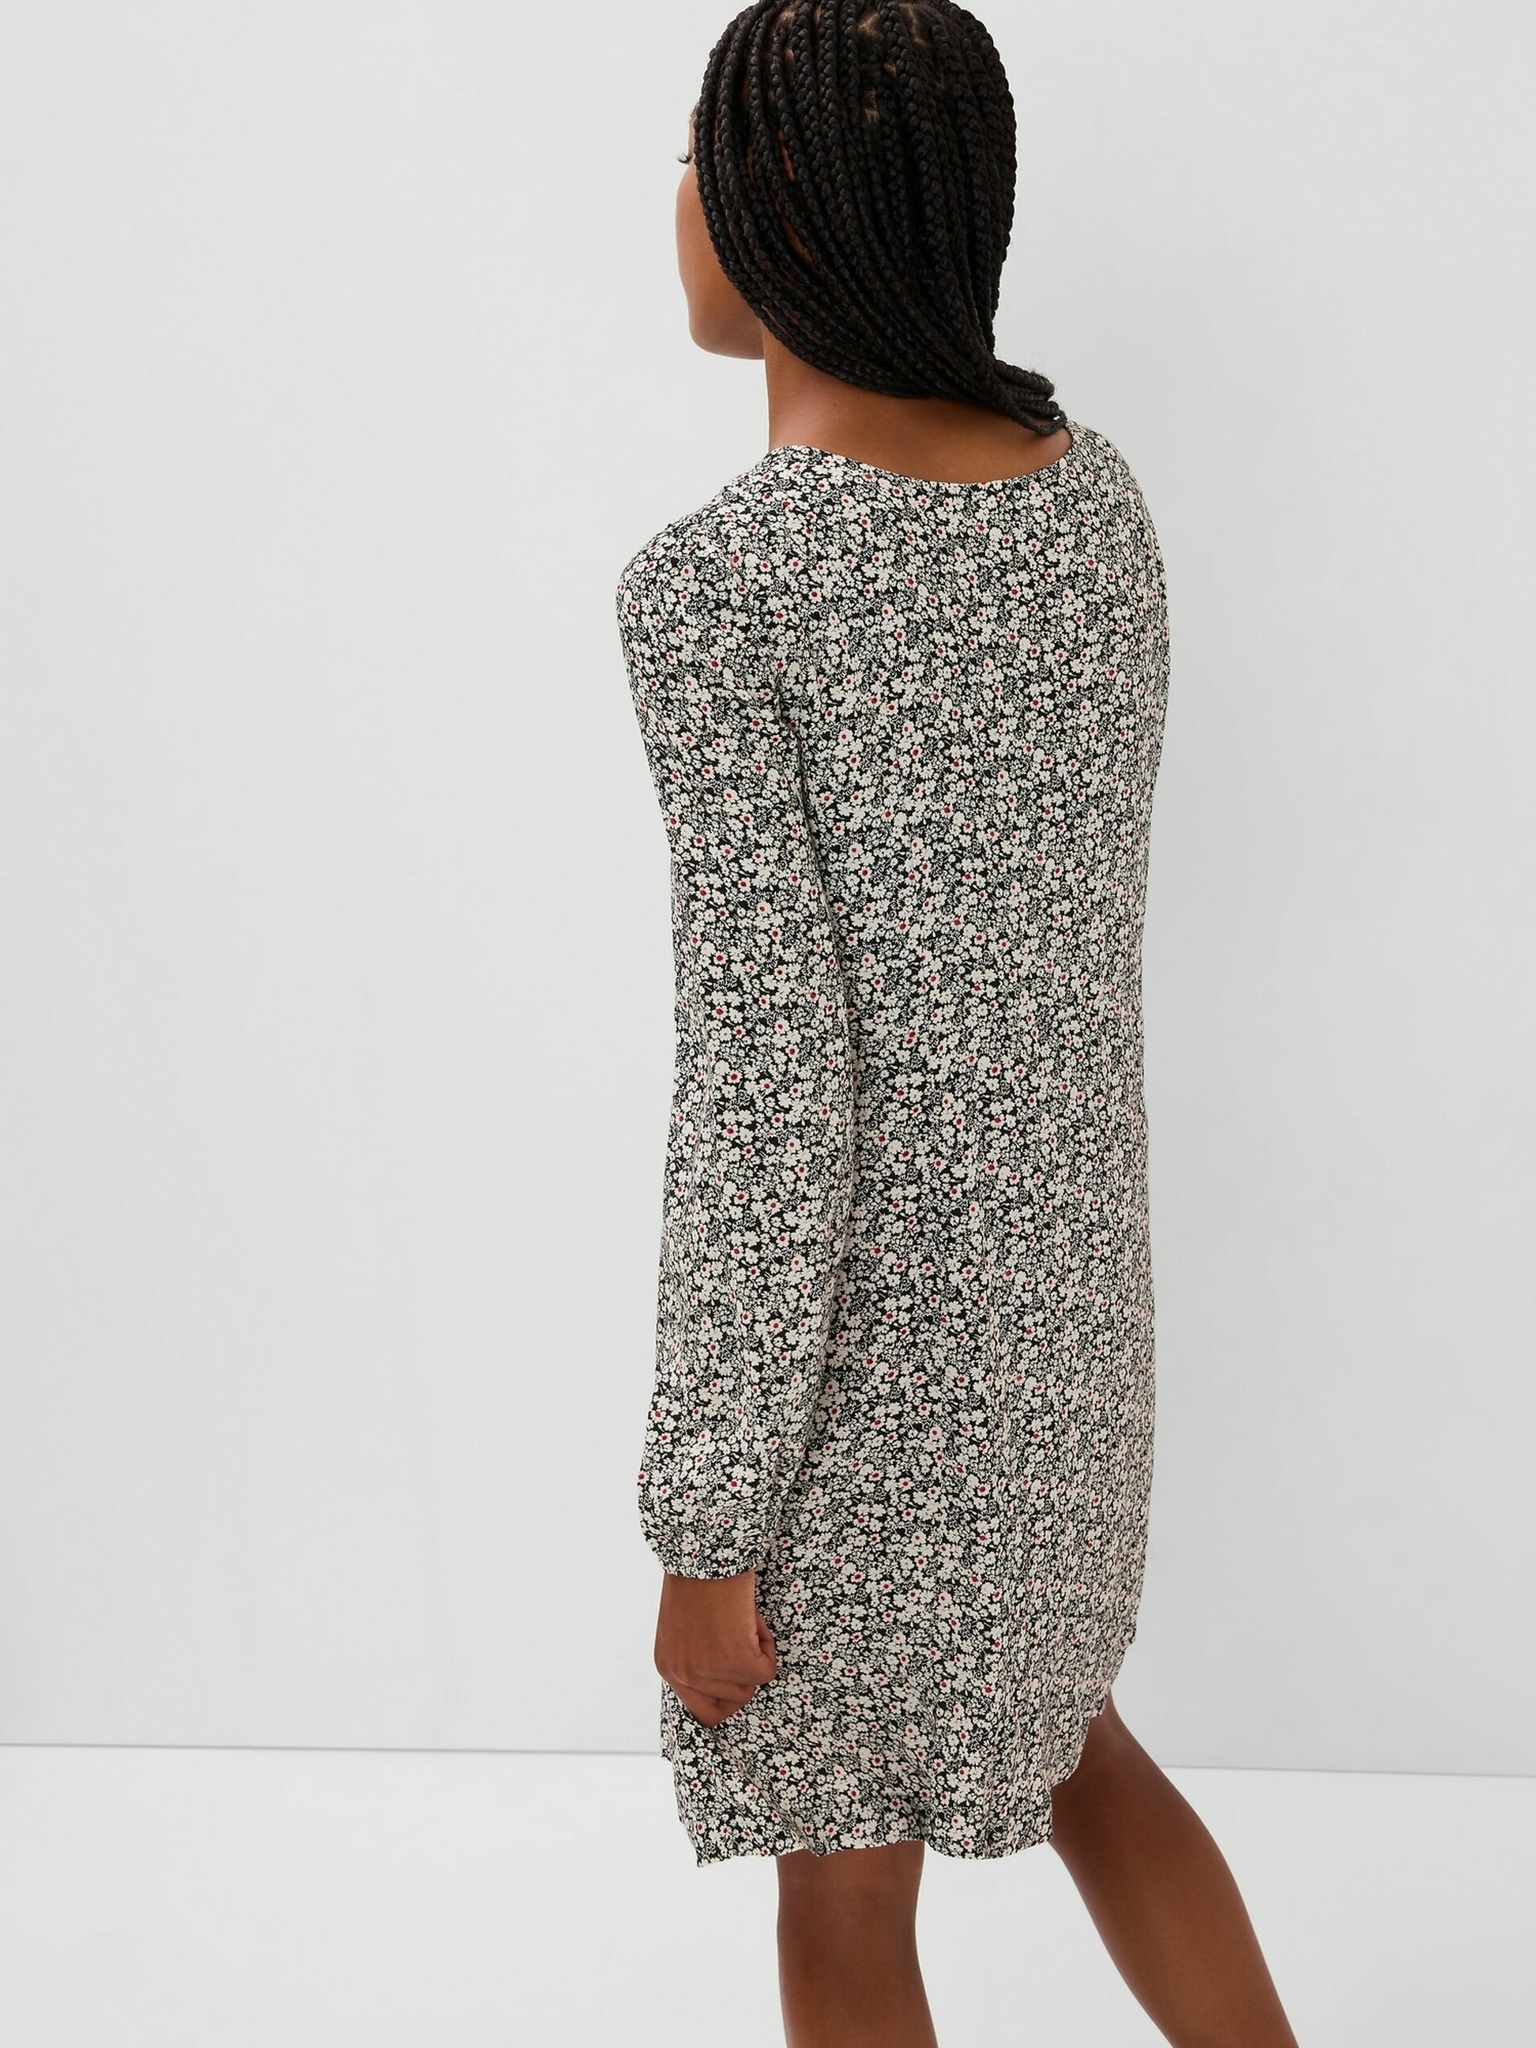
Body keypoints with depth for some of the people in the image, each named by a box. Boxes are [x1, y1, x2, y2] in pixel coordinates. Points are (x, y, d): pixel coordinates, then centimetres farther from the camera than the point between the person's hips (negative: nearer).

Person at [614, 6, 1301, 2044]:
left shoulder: (708, 587, -23)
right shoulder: (1100, 491, -1)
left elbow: (770, 1083, -25)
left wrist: (701, 1531, -17)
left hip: (840, 1325, -7)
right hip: (1061, 1271, 7)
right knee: (1056, 1729, 32)